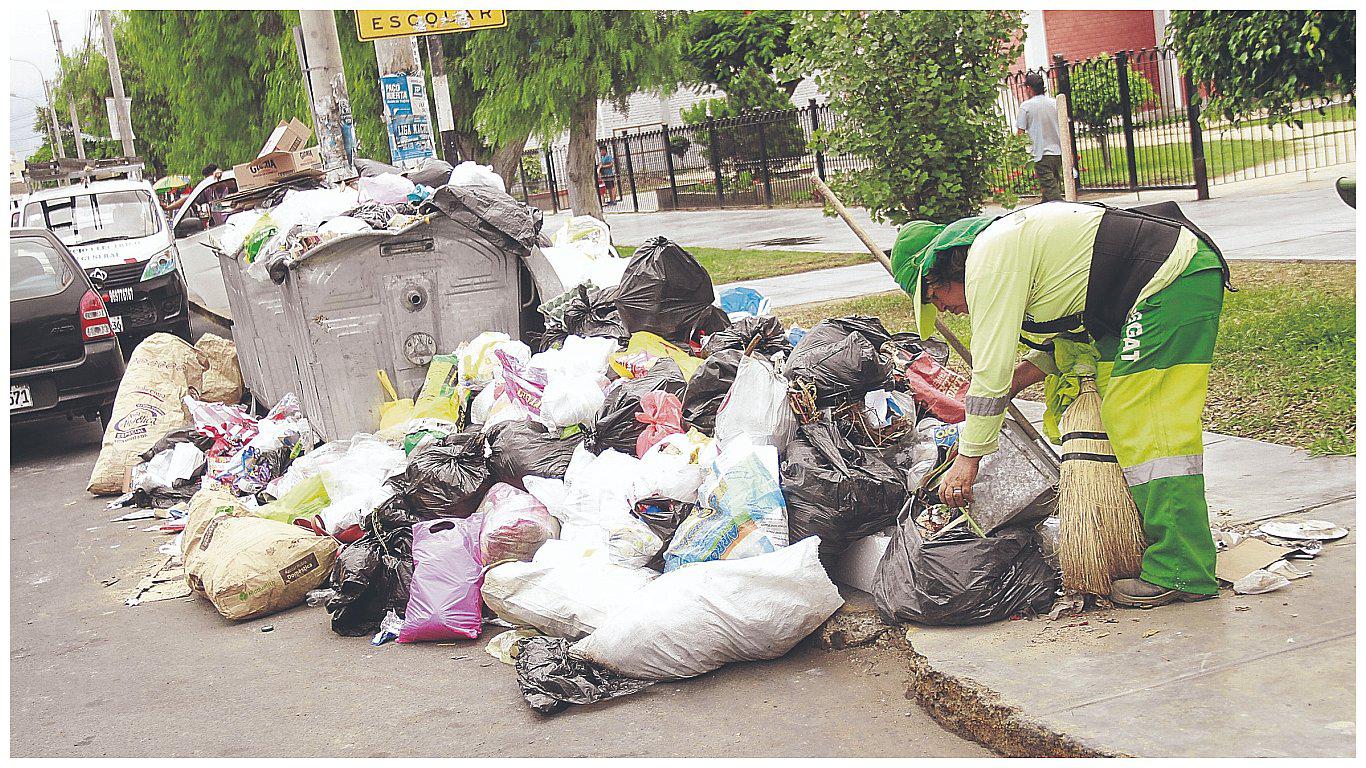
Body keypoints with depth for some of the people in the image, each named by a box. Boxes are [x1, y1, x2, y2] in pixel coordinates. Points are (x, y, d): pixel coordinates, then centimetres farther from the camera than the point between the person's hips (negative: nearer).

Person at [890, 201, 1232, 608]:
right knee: (1113, 415, 12)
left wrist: (967, 457, -8)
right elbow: (1073, 328, 24)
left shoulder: (990, 255, -12)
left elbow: (991, 367, -14)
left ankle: (1181, 571, -12)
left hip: (1176, 280, -11)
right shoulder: (1007, 242, 19)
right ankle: (1142, 547, 15)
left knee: (1148, 429, -12)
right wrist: (1016, 379, 11)